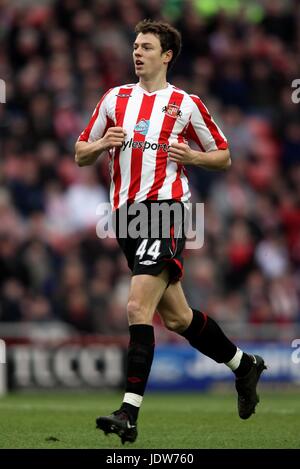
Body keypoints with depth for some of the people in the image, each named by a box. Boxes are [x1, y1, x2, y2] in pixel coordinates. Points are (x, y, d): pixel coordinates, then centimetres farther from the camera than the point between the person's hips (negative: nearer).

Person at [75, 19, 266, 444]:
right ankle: (244, 365, 35)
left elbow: (224, 157, 11)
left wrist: (191, 156, -8)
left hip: (166, 207, -6)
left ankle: (129, 413, -25)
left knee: (138, 306, -21)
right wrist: (100, 145, -3)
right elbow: (81, 155, 18)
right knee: (176, 317, 13)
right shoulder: (115, 99, 15)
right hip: (126, 214, 6)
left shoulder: (186, 104, 3)